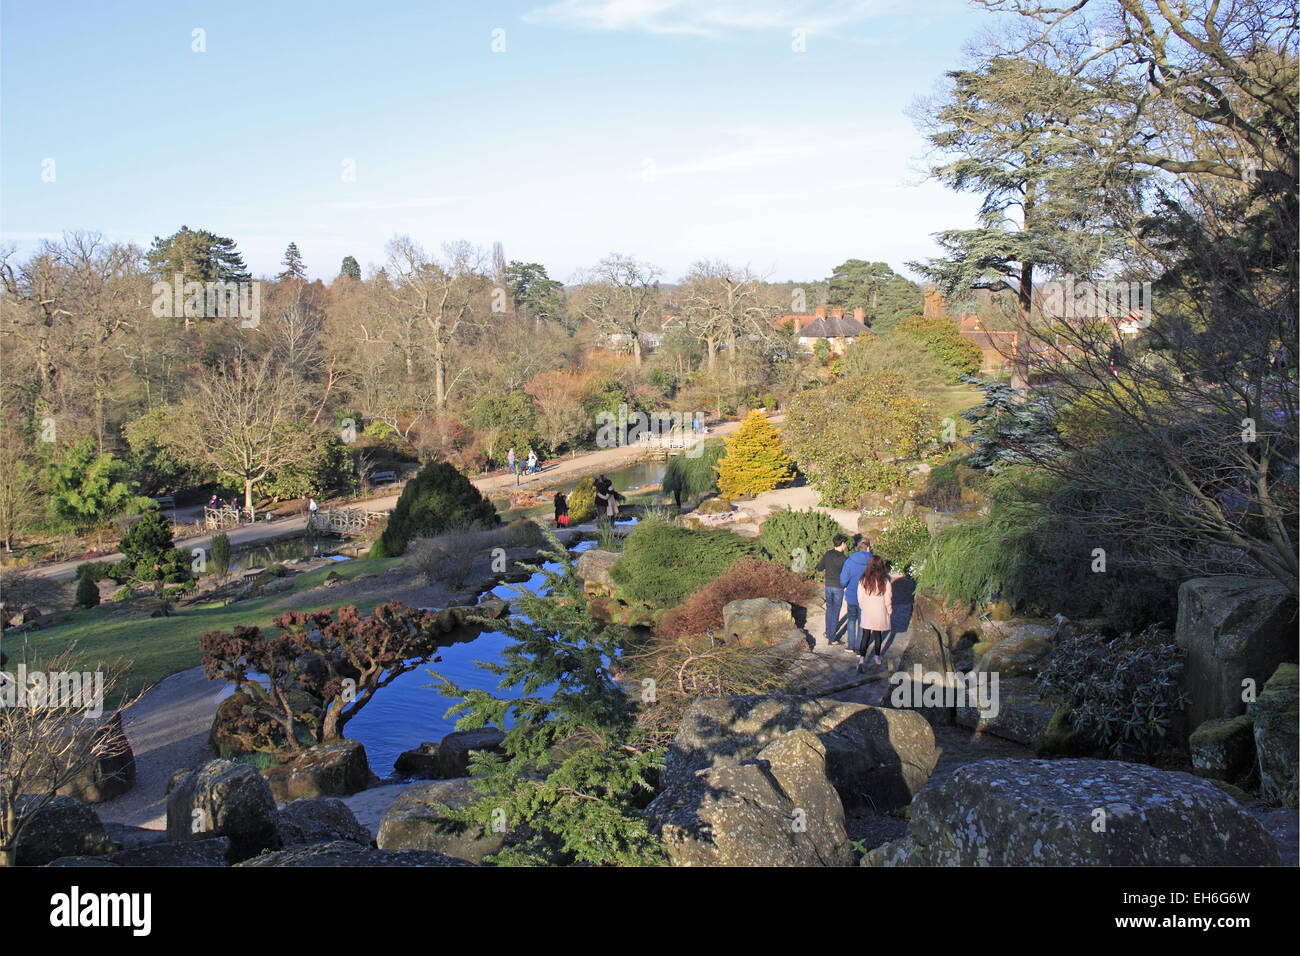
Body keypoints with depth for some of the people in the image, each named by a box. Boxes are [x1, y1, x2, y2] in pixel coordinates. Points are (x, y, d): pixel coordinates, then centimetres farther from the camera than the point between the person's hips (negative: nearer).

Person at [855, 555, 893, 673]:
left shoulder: (863, 580, -8)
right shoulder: (885, 581, -12)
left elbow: (860, 598, -1)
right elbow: (888, 599, -5)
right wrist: (890, 611, 11)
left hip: (867, 612, 0)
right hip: (880, 612, 0)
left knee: (865, 635, 4)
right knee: (878, 634, 16)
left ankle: (862, 659, -11)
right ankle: (877, 657, 31)